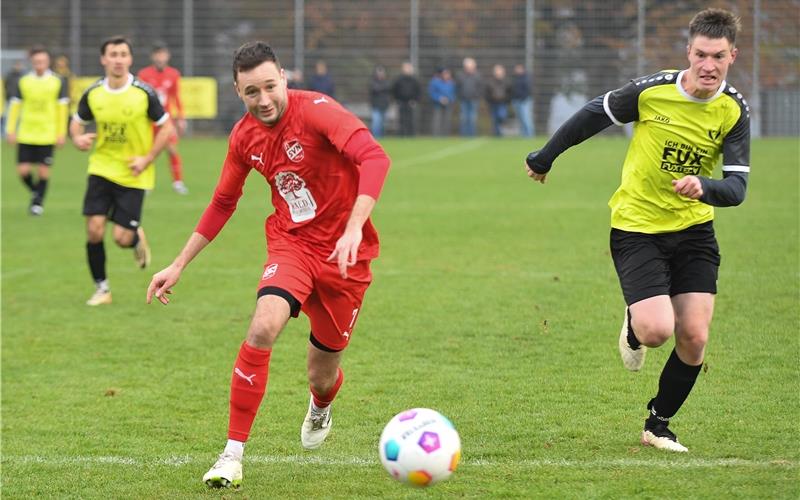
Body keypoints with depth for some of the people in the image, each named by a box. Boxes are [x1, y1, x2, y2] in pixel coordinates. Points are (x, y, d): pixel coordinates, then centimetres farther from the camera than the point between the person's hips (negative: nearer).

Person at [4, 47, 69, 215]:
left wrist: (61, 133, 0)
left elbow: (62, 108, 3)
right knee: (23, 170, -2)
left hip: (47, 135, -1)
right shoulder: (23, 82, 2)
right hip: (26, 135, 1)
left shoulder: (58, 82, 0)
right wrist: (10, 130, 2)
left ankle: (39, 202, 16)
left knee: (43, 170, -1)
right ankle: (34, 192, 27)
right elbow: (15, 106, 6)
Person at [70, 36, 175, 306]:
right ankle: (101, 289, 9)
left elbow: (166, 127, -4)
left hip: (133, 175, -2)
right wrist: (78, 137, -11)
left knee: (122, 238, -6)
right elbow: (77, 121, 12)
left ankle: (137, 239, 33)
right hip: (101, 169, 2)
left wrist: (147, 159, -12)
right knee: (94, 230, -9)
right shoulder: (93, 93, -4)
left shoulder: (144, 93, -13)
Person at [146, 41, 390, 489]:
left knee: (322, 377, 6)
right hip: (291, 243, 3)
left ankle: (321, 409, 48)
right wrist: (178, 266, 14)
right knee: (264, 328, -27)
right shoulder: (245, 137, -1)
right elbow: (223, 204, 15)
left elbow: (375, 158, -35)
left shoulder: (316, 111, -20)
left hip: (343, 254, -3)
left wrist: (353, 229, -47)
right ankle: (233, 454, -18)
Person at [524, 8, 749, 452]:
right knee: (657, 329, -19)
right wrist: (543, 160, 12)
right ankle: (633, 329, 21)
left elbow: (736, 186, -13)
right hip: (636, 227, -3)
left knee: (694, 337, -6)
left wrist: (704, 187, -37)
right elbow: (592, 116, 1)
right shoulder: (652, 91, -16)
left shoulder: (734, 111, -8)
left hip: (694, 230, 3)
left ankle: (658, 425, 17)